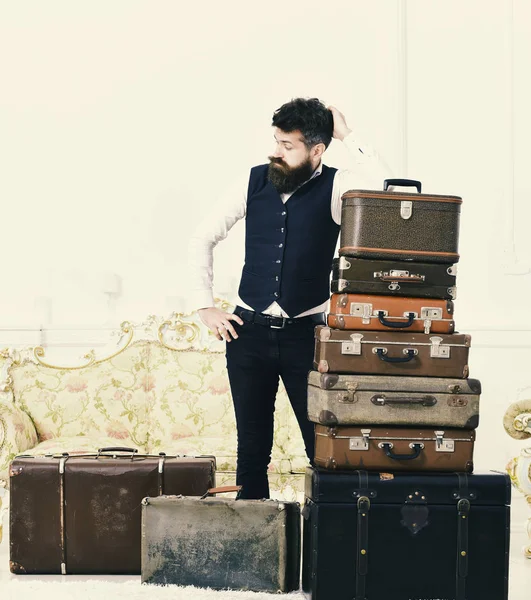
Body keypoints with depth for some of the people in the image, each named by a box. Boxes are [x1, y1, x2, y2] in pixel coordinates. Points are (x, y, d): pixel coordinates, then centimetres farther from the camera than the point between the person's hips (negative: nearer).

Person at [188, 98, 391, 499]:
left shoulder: (335, 187, -6)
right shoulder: (255, 182, 2)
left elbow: (382, 186, -29)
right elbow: (204, 238, 11)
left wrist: (346, 135, -19)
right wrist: (204, 306, 5)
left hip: (304, 332, -3)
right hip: (249, 330, 3)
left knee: (323, 444, -2)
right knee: (252, 447, 10)